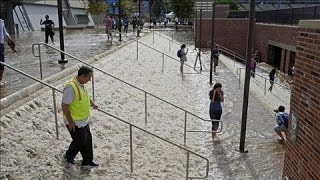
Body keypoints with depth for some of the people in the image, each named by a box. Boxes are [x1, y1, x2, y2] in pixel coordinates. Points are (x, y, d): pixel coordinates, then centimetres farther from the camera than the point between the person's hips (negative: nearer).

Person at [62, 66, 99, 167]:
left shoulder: (82, 85, 0)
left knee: (88, 140, 16)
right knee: (79, 142, 8)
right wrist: (70, 122, -23)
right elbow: (64, 106, -27)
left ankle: (87, 161, 31)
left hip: (84, 120, 9)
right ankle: (69, 156, 36)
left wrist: (92, 104, 31)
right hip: (75, 123, -9)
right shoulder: (71, 87, -29)